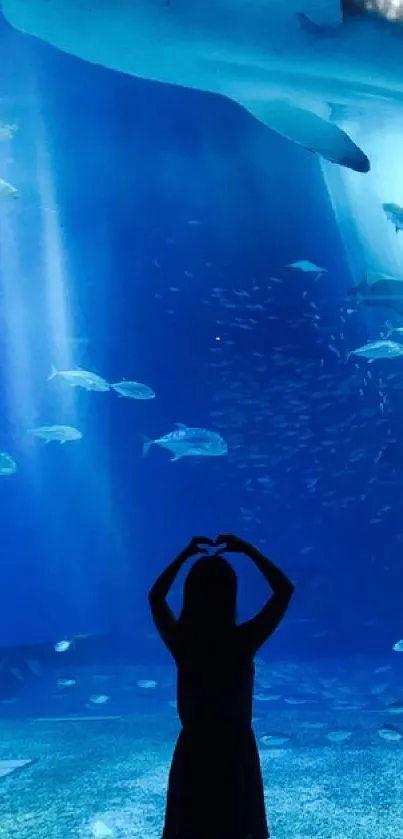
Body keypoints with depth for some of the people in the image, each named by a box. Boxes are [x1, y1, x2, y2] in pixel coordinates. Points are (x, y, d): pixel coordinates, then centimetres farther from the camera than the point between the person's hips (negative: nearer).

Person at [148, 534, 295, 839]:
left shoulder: (180, 640, -12)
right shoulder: (243, 640, -19)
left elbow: (155, 596, 9)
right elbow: (285, 589, -7)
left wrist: (185, 554, 9)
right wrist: (248, 550, -5)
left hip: (192, 753, 2)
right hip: (236, 752, -2)